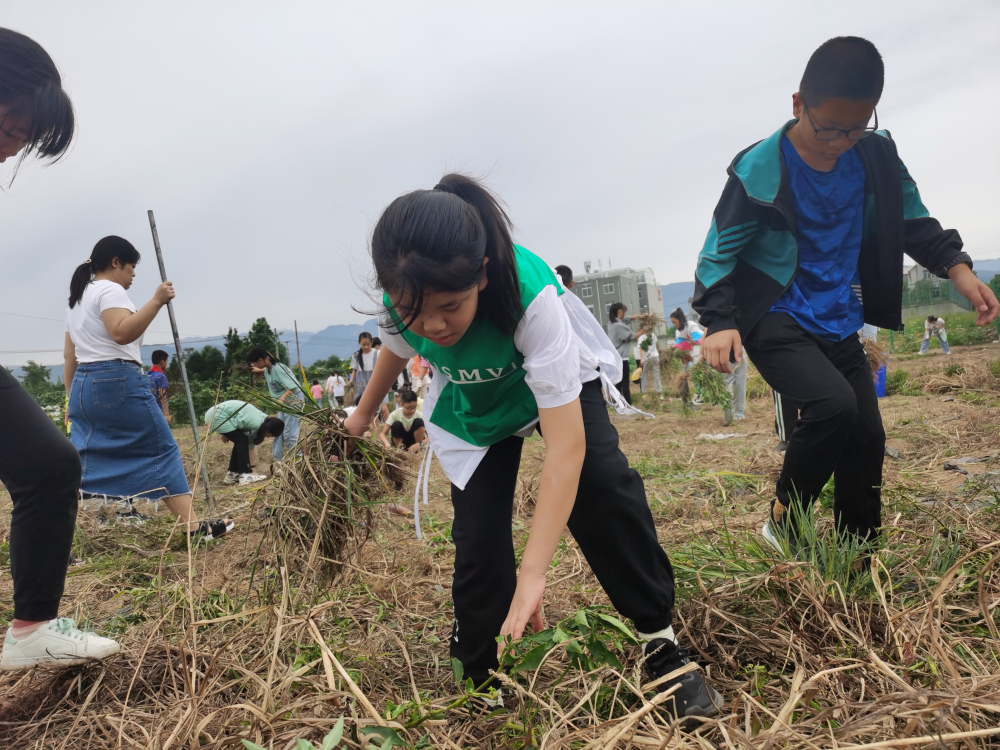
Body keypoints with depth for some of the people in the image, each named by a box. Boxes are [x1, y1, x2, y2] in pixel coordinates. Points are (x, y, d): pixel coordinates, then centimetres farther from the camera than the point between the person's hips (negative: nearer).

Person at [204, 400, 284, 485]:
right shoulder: (256, 424, -20)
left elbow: (251, 446, 13)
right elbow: (236, 422, -15)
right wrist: (226, 435, -1)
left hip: (215, 415, 10)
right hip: (217, 415, -10)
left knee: (240, 442, 12)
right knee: (242, 440, -9)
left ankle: (231, 474, 16)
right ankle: (245, 475, -8)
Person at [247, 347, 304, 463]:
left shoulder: (277, 368, -25)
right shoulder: (268, 368, 2)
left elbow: (292, 387, -30)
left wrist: (280, 400, -40)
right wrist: (259, 370, 44)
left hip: (294, 400, -10)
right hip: (285, 402, 10)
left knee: (289, 433, -12)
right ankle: (278, 460, 17)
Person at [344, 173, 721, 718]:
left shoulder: (531, 293, -44)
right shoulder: (400, 305, -30)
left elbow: (566, 444, -46)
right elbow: (397, 350, -1)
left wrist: (532, 573, -51)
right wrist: (363, 414, 18)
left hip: (556, 382, -2)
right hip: (474, 407, 3)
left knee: (606, 492, -23)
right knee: (476, 539, -8)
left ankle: (660, 642, -2)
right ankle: (479, 682, 14)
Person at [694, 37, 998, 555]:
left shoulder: (877, 155, -1)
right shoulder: (759, 170, -15)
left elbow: (913, 222, 11)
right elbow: (721, 251, -10)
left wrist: (957, 269, -4)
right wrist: (720, 321, -23)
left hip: (838, 324, 6)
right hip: (776, 321, -6)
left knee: (867, 435, 5)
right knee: (834, 402, -28)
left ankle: (857, 559, 22)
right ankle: (784, 523, -5)